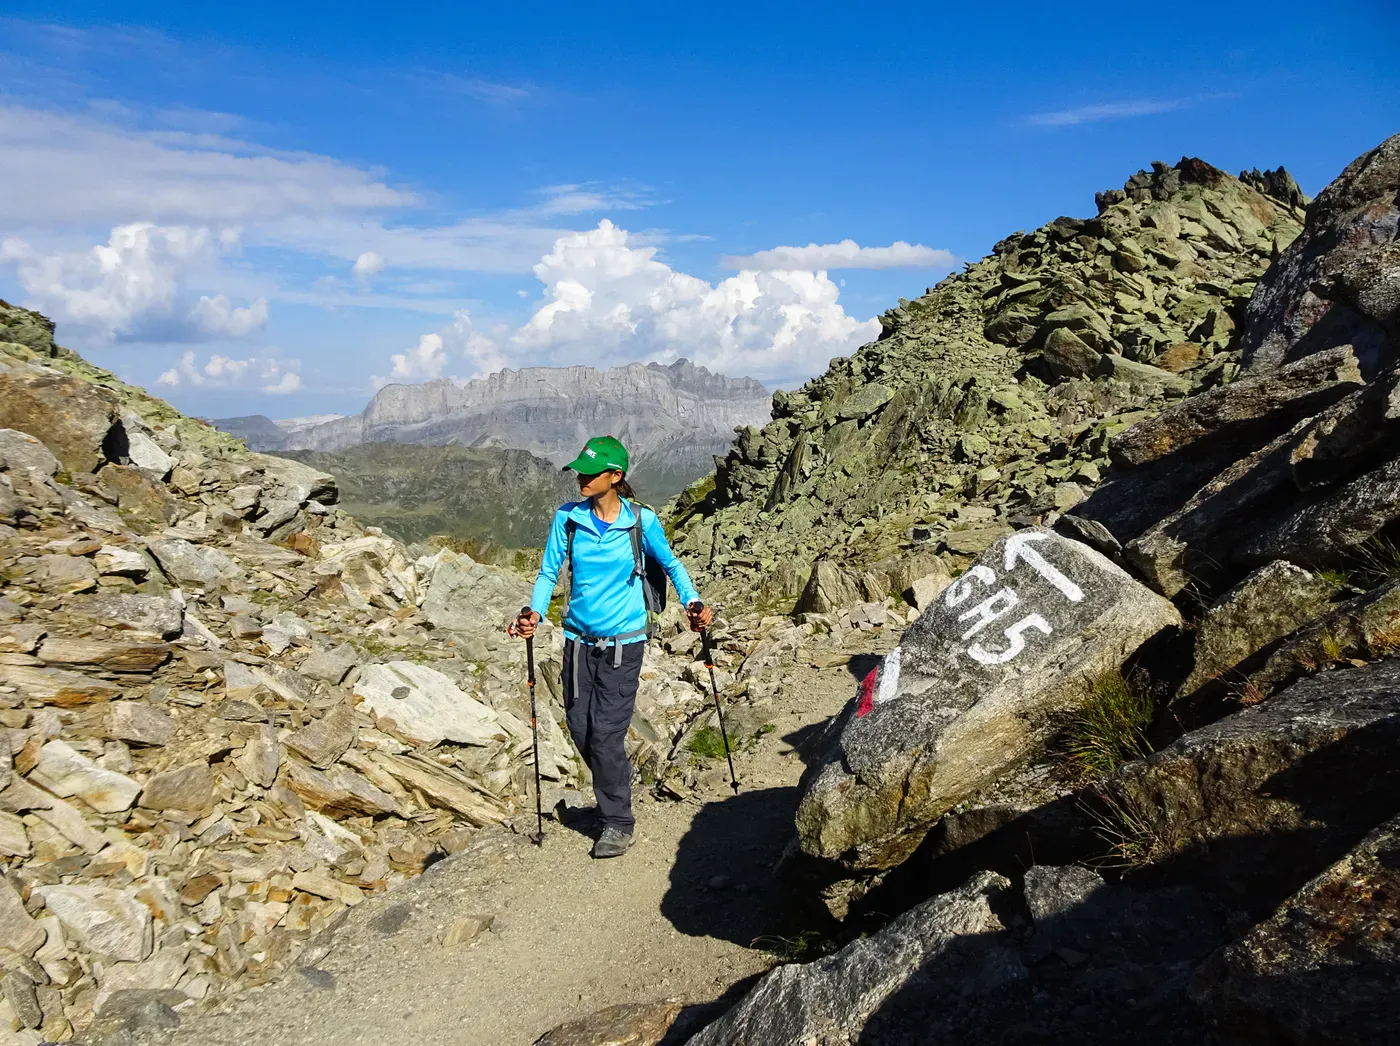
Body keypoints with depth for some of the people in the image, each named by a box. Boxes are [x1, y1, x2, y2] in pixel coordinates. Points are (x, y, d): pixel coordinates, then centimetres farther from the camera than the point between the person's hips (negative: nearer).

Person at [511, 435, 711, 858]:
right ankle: (614, 791, 37)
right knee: (581, 728, 8)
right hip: (579, 640, 4)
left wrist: (692, 601, -10)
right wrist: (535, 611, -16)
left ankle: (618, 824, 10)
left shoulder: (641, 520, -9)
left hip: (623, 641, -4)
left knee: (606, 733, -8)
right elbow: (549, 572, 2)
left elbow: (670, 563, 6)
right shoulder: (567, 518, -3)